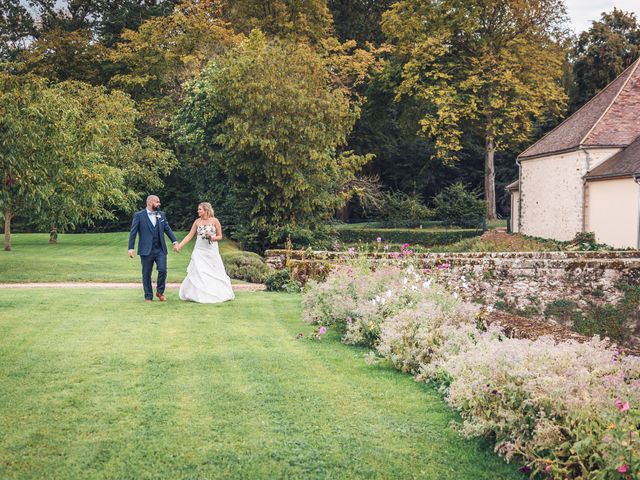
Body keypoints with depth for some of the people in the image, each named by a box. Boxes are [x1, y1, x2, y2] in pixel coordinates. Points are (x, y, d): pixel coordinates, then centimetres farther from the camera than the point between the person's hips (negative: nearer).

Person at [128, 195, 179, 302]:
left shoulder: (162, 215, 11)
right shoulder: (139, 215, -2)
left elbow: (167, 229, 13)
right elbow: (133, 232, -4)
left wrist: (175, 241, 1)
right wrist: (131, 248, -10)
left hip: (160, 249, 3)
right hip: (146, 250, -3)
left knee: (163, 270, -8)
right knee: (146, 274, 4)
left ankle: (160, 292, 14)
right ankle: (148, 296, 16)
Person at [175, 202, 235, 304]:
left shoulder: (215, 221, -3)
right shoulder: (197, 222, 2)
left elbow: (220, 236, 2)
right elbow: (190, 236, 3)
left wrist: (211, 237, -17)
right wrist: (179, 245, -5)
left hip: (212, 252, -1)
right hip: (199, 252, 1)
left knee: (216, 274, 3)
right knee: (198, 273, -7)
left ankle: (219, 294, 19)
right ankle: (199, 295, 1)